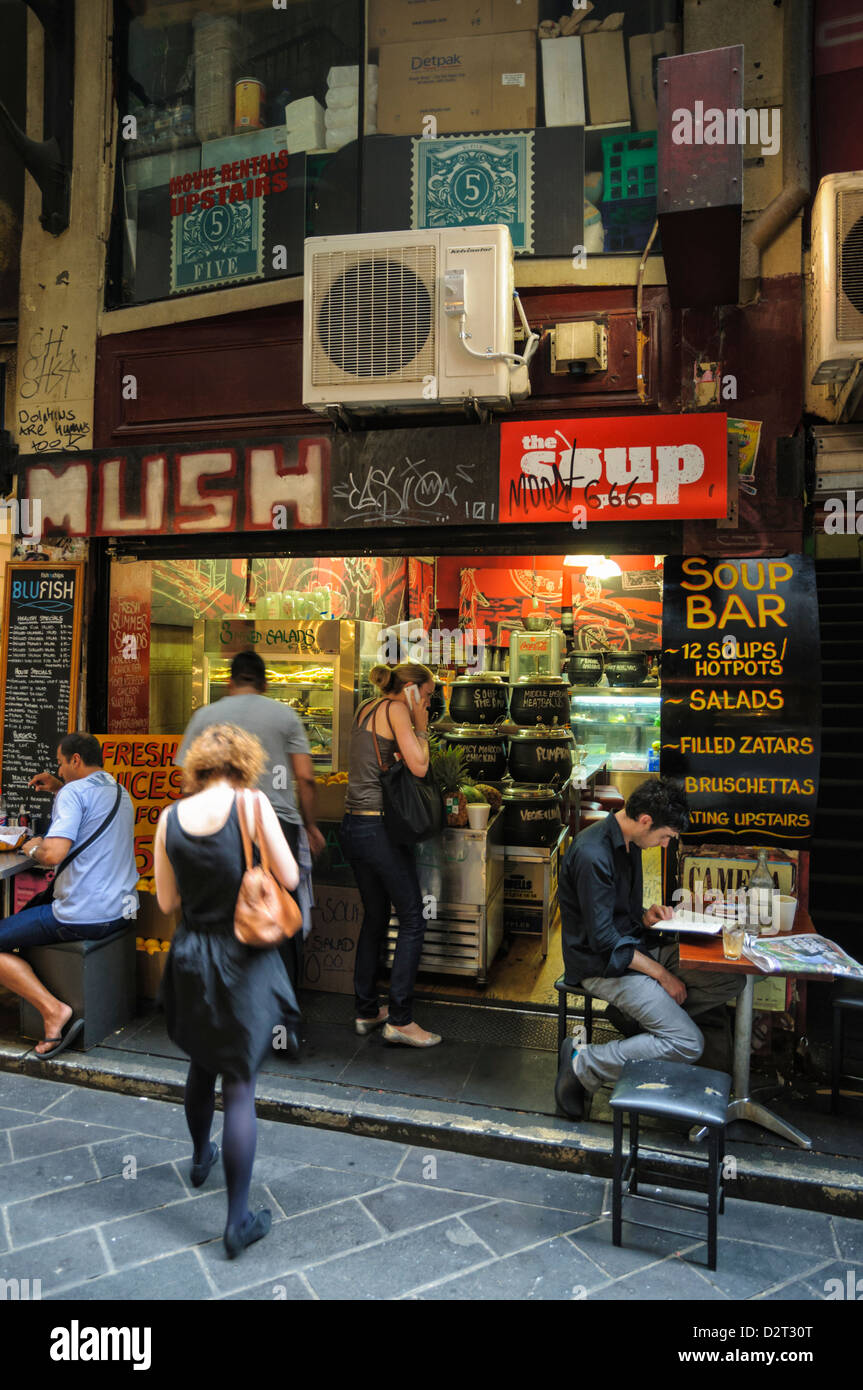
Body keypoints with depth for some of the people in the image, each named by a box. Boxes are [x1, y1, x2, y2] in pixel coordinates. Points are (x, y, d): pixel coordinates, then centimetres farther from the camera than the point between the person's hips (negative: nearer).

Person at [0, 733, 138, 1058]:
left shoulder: (74, 792, -13)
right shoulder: (121, 794, 13)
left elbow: (54, 854, -24)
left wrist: (32, 848, -3)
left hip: (82, 918, -9)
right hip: (122, 912, 9)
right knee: (35, 910, 34)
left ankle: (53, 1010, -8)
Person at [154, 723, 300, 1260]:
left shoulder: (169, 817, -4)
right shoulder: (252, 804, -16)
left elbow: (167, 901, 3)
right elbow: (290, 878, -14)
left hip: (191, 960, 4)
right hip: (244, 960, -4)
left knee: (202, 1065, 27)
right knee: (241, 1086, 5)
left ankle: (201, 1158, 50)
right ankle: (239, 1221, 14)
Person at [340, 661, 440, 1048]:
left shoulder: (366, 708, 16)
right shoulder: (396, 709, -9)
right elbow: (419, 766, -16)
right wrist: (421, 727, -4)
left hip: (353, 826, 9)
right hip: (379, 827, -9)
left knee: (374, 918, 18)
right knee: (412, 921, 2)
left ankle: (366, 1011, 26)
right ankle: (399, 1020, 6)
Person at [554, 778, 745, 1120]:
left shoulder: (629, 843, 6)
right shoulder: (593, 854, -25)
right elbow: (603, 941, -23)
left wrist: (646, 916, -2)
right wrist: (662, 975, -16)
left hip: (635, 947, 9)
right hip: (603, 964, -9)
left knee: (731, 981, -1)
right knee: (688, 1044, -19)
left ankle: (636, 1012, 6)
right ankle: (584, 1066, -8)